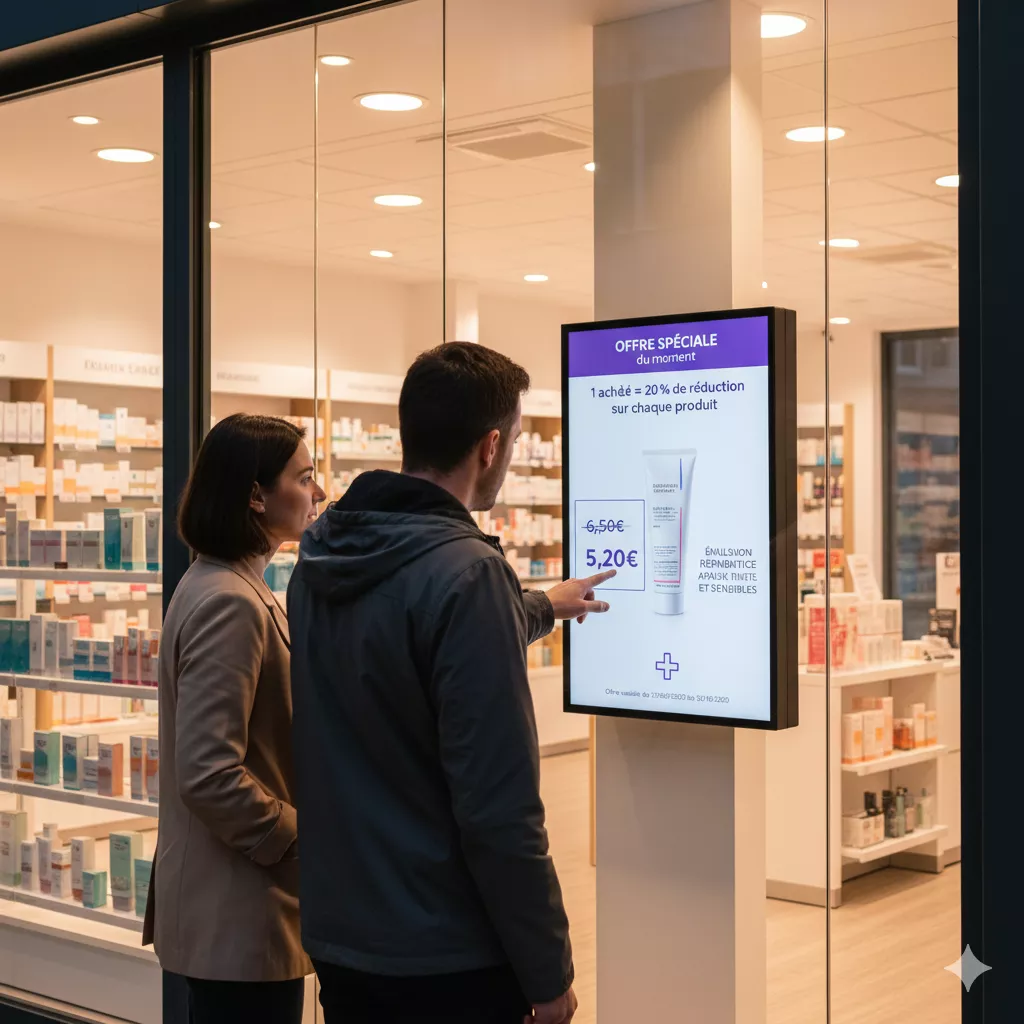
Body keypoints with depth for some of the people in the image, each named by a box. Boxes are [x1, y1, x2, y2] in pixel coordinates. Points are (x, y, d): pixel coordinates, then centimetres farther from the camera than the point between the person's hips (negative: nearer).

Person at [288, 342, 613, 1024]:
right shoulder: (465, 573, -22)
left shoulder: (321, 559, 2)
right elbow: (498, 808, -24)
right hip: (445, 962, -7)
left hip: (338, 939, 7)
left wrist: (539, 608, 39)